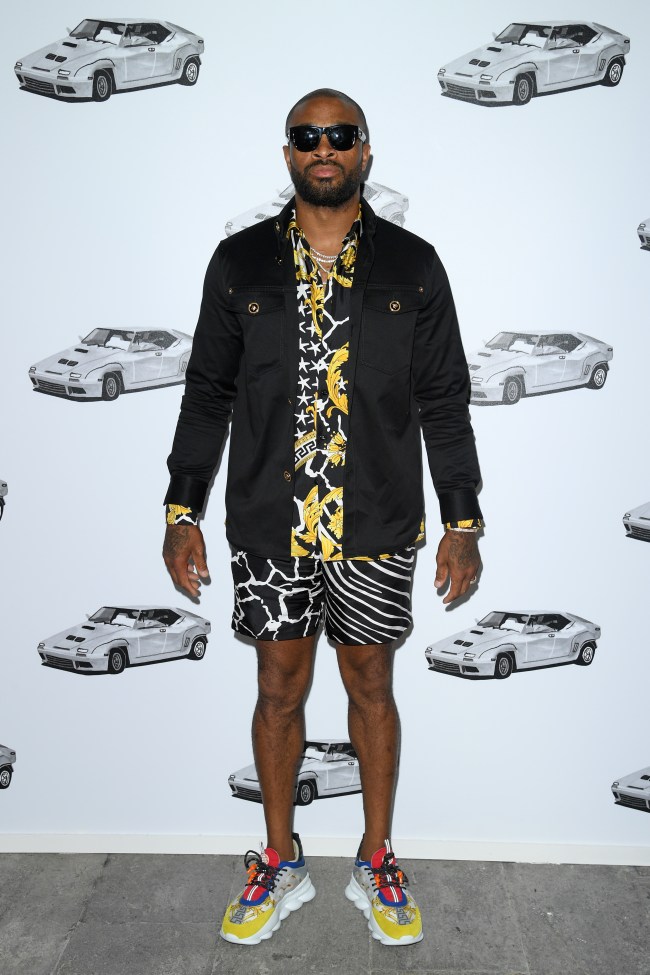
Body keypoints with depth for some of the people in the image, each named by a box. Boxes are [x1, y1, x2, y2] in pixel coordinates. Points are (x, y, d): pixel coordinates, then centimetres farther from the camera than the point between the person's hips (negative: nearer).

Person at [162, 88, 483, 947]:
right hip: (268, 524, 1)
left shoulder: (412, 265, 2)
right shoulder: (240, 261, 4)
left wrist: (463, 521, -2)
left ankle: (376, 863, 32)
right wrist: (182, 511, 2)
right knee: (279, 690, 11)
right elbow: (208, 393, 6)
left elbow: (444, 402, 2)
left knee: (370, 685, 12)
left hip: (378, 527, 0)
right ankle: (281, 865, 32)